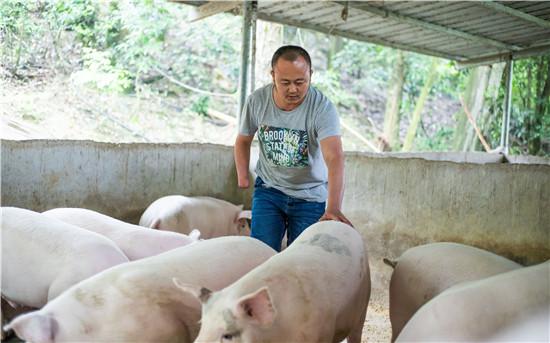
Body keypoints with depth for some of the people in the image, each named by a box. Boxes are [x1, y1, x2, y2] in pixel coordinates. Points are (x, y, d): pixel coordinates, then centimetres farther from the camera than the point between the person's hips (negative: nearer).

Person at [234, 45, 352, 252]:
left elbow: (334, 158, -36)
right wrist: (242, 177, 3)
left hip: (310, 196, -2)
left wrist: (333, 208, -48)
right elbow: (243, 140, 7)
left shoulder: (322, 108, -24)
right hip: (268, 189, 2)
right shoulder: (257, 101, -13)